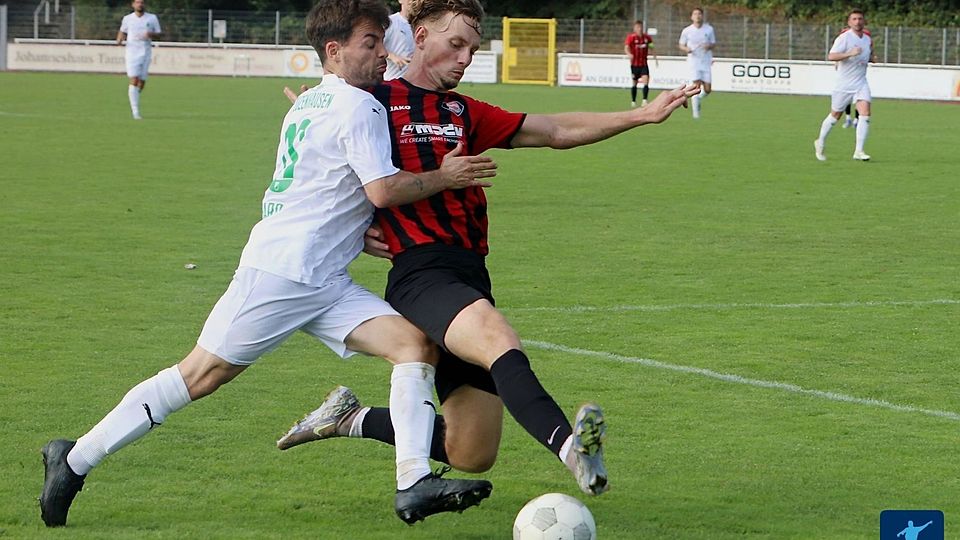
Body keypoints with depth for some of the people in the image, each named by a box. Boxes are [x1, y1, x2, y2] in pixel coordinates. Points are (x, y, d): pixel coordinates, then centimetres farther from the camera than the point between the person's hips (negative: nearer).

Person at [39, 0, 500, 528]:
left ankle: (414, 484, -18)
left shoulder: (311, 102, 19)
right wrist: (445, 176, -5)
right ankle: (74, 459, 8)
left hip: (325, 283, 10)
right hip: (281, 271, -10)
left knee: (417, 343, -7)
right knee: (201, 374, -4)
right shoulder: (359, 107, -9)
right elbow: (384, 190, -16)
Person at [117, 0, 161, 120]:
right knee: (134, 81, -13)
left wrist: (150, 35, -14)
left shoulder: (152, 18, 5)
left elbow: (158, 34, 8)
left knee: (142, 83, 3)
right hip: (132, 52, -2)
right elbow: (122, 31, 20)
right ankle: (135, 112, -12)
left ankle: (133, 102, 34)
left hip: (145, 53, 2)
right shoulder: (127, 18, 6)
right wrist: (119, 39, -2)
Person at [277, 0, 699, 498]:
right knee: (497, 336, -37)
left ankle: (353, 419, 25)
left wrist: (641, 116, 12)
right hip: (420, 271, -7)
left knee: (472, 456, 5)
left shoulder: (466, 114, 23)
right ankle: (568, 445, -60)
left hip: (470, 278, 7)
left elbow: (557, 131, 20)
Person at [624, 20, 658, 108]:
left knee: (646, 81, -16)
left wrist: (655, 58, 16)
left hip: (644, 64, 2)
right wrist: (629, 54, -42)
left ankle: (644, 100, -18)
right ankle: (633, 101, 24)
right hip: (635, 63, -2)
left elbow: (651, 48, 17)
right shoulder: (631, 37, -10)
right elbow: (626, 48, -21)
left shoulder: (647, 37, 2)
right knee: (634, 83, 8)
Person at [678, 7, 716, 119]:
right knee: (697, 85, -15)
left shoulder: (709, 29, 3)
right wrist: (686, 49, -14)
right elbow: (681, 45, 9)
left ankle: (698, 100, 32)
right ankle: (696, 112, -6)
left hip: (706, 62, 2)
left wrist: (709, 46, -13)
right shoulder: (686, 31, -1)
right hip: (693, 61, -2)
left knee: (707, 89, -1)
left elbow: (714, 44, 11)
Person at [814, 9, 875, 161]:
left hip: (861, 84, 4)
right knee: (835, 116, 8)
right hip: (844, 84, -4)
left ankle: (859, 151, -13)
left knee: (865, 113, -14)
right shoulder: (844, 37, -13)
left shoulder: (867, 38, 9)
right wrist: (850, 53, -35)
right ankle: (820, 143, 32)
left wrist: (871, 57, 6)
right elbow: (831, 56, -25)